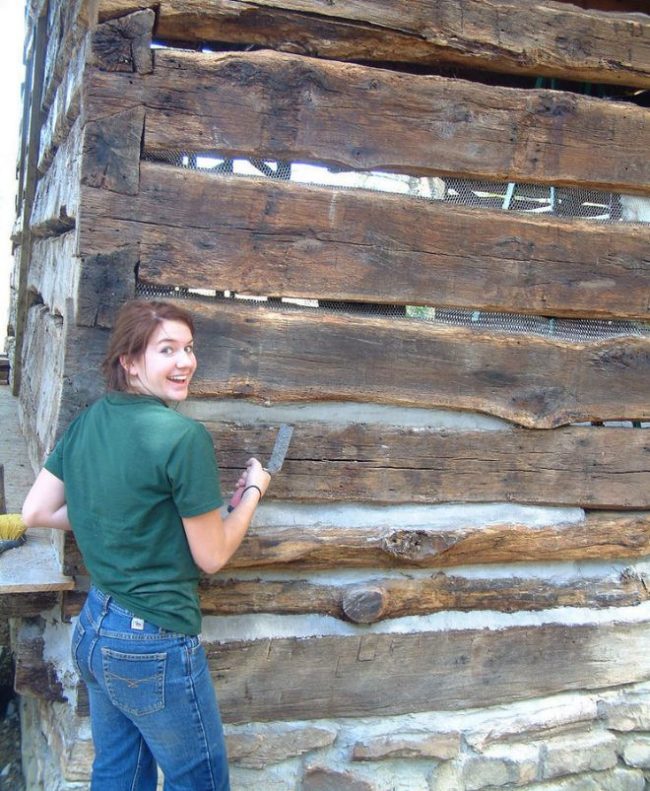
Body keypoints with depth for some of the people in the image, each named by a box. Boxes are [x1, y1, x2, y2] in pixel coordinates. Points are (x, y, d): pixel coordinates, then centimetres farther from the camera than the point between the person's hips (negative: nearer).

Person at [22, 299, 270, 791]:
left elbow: (36, 513, 8)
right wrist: (253, 491, 2)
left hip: (93, 631, 8)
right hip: (154, 646, -8)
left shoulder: (87, 422, 1)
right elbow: (212, 557, -13)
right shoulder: (184, 436, -21)